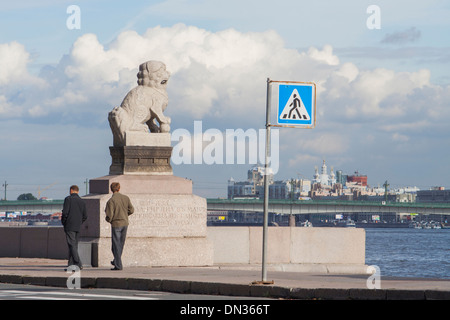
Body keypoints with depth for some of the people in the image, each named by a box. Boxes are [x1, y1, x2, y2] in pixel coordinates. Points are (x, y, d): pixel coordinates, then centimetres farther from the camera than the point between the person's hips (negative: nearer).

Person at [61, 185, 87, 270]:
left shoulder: (68, 199, -6)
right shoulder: (82, 201, 11)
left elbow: (65, 212, -14)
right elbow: (85, 216, 10)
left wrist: (63, 222, 2)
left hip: (69, 226, -6)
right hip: (77, 227, 6)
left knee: (72, 245, -9)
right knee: (74, 246, 10)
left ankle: (78, 264, -20)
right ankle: (71, 265, 10)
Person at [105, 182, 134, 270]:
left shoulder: (111, 201, -16)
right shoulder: (126, 198, -1)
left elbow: (109, 215, -18)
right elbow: (131, 210, 5)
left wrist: (108, 220, 5)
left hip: (116, 224, -5)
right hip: (125, 223, 5)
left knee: (116, 245, 2)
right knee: (121, 244, 19)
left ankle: (118, 265, 0)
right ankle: (116, 261, 33)